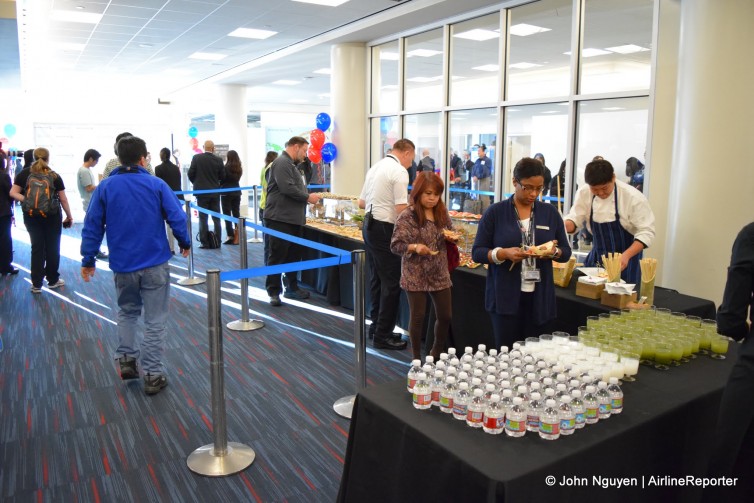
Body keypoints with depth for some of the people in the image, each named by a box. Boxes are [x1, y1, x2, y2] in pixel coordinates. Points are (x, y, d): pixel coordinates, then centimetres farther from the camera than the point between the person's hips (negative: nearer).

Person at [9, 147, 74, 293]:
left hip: (31, 216, 2)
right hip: (52, 216, -2)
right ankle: (52, 280, 21)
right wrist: (69, 216, 6)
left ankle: (36, 284, 11)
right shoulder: (54, 176, -3)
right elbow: (63, 199, -1)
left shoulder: (24, 174, 3)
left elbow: (13, 193, -4)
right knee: (52, 247, 10)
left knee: (37, 248, 9)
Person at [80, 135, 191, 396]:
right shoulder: (156, 185, -6)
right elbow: (177, 217, -6)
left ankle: (126, 359, 22)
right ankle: (153, 375, 9)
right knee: (155, 319, 5)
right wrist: (185, 243, 11)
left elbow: (92, 226, 2)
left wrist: (88, 259, 10)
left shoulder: (104, 187, 0)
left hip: (122, 265, 3)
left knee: (127, 312, 25)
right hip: (155, 265, -2)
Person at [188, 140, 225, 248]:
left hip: (201, 192, -2)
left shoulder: (197, 158, -7)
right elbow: (222, 176, 2)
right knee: (216, 218, 10)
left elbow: (190, 174, -4)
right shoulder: (218, 160, -3)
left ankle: (205, 242, 1)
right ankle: (217, 241, 12)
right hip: (215, 192, 2)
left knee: (203, 218, 2)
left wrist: (196, 183, 14)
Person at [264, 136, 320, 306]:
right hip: (280, 219, -10)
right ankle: (273, 292, 4)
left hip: (294, 219, 10)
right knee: (277, 256, -3)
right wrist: (308, 197, -14)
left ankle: (291, 288, 26)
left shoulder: (290, 164, 20)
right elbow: (287, 188, -24)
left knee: (293, 255, 15)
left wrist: (307, 196, 10)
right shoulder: (282, 163, -14)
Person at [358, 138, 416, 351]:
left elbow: (362, 203, 19)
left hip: (369, 225, 9)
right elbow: (402, 209, -19)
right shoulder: (399, 171, -12)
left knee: (376, 278, 17)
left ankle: (376, 325, 27)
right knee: (391, 283, -1)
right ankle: (383, 335, 5)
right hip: (385, 229, -9)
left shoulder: (376, 167, 14)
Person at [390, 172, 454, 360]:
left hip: (440, 274, 5)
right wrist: (414, 247, -27)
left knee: (445, 316, 10)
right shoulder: (407, 216, -11)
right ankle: (417, 358, 24)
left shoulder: (442, 213, 5)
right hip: (415, 276, -5)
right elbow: (395, 245, -11)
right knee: (418, 317, 5)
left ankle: (436, 352, 34)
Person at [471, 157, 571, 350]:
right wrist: (504, 254, -19)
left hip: (540, 299, 3)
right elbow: (477, 252, -2)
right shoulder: (495, 213, -1)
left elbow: (566, 252, 12)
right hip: (505, 298, -2)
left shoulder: (550, 213, 8)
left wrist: (554, 252, -11)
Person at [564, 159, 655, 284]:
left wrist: (626, 255, -31)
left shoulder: (633, 197, -21)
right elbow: (574, 220, -4)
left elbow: (646, 232, -19)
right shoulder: (584, 193, -10)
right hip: (597, 255, 4)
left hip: (625, 256, -3)